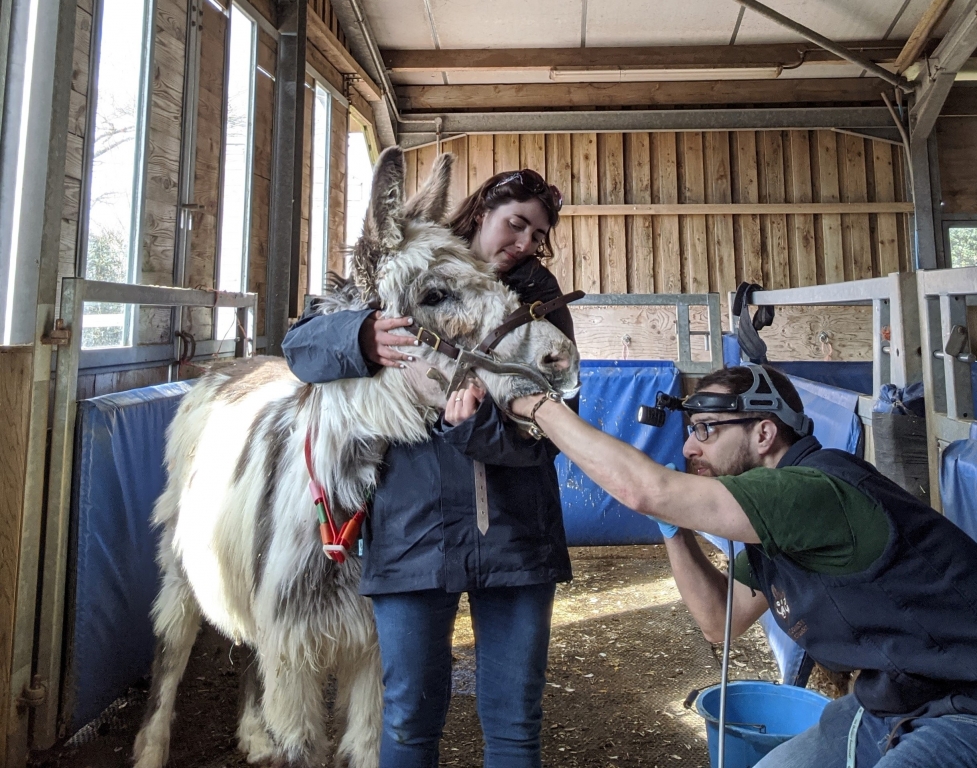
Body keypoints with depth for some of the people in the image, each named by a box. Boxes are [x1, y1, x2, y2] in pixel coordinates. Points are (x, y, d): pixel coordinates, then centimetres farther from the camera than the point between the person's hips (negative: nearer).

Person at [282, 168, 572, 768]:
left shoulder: (540, 302, 4)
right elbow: (300, 345, -2)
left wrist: (480, 426, -28)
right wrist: (362, 339, -23)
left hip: (516, 533, 1)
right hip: (413, 531, 0)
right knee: (409, 717, 13)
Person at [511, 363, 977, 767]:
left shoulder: (818, 490, -28)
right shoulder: (781, 503, 3)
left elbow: (644, 490, -34)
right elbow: (719, 620, 7)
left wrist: (541, 406, -23)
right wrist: (673, 526, -5)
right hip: (890, 702, 9)